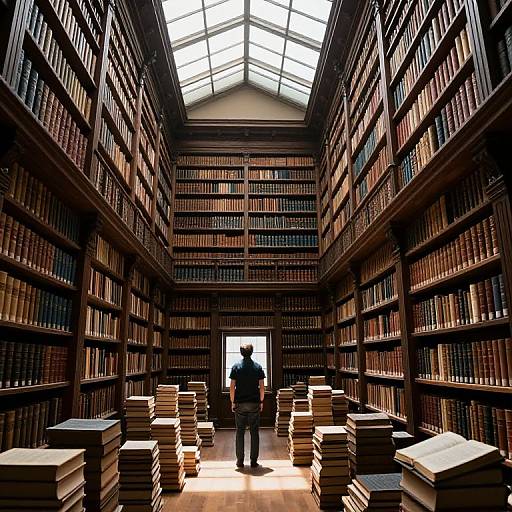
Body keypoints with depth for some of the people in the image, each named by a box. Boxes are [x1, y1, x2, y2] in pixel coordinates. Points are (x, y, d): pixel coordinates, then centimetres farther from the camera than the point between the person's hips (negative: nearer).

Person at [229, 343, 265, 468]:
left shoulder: (236, 367, -3)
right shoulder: (258, 367, -1)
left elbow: (232, 387, -4)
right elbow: (262, 387, -1)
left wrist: (233, 402, 5)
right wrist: (261, 401, 9)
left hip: (240, 404, 0)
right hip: (254, 404, 1)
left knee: (240, 433, 8)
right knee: (254, 433, 7)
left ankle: (240, 461, 12)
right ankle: (254, 461, 10)